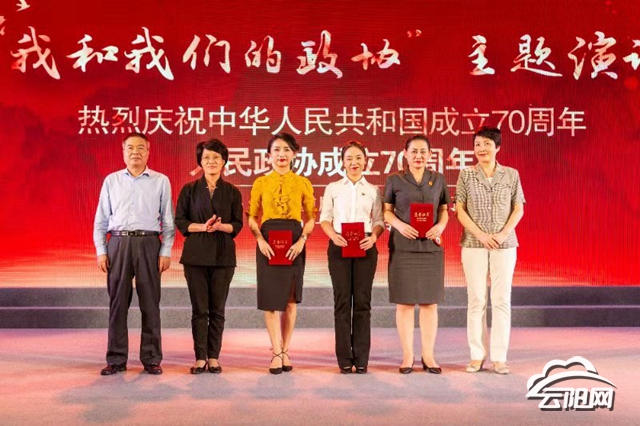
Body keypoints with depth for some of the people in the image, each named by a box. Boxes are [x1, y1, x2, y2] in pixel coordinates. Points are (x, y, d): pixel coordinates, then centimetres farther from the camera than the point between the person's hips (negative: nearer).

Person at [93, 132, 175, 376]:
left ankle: (151, 359, 9)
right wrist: (101, 251, 2)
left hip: (148, 243, -1)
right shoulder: (111, 181, 12)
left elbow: (168, 221, 6)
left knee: (150, 303, 0)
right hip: (118, 243, 1)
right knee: (117, 302, 2)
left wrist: (166, 252, -2)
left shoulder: (161, 181, 8)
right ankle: (116, 360, 10)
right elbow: (101, 220, 11)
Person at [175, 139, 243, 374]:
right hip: (196, 254, 0)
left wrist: (221, 226, -15)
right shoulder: (189, 190, 6)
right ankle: (200, 357, 7)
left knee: (217, 309, 3)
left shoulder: (232, 192, 7)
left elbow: (237, 224, 4)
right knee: (199, 309, 0)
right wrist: (202, 227, -14)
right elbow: (180, 221, 2)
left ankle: (213, 357, 11)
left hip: (223, 255, 1)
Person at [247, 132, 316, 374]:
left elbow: (310, 218, 6)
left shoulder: (303, 183, 5)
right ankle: (277, 352, 6)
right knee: (271, 297, -1)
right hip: (268, 242, 0)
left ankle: (285, 350, 17)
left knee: (290, 298, 6)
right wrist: (260, 240, -11)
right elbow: (252, 217, 4)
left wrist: (302, 241, -10)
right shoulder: (261, 183, 5)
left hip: (294, 243, 1)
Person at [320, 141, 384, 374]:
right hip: (339, 247, 0)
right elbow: (325, 218, 6)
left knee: (362, 302, 0)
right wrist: (334, 235, -13)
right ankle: (344, 359, 4)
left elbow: (379, 220, 7)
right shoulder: (332, 188, 10)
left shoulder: (373, 190, 11)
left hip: (365, 247, 0)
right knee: (342, 301, -1)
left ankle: (361, 358, 5)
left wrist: (373, 236, -14)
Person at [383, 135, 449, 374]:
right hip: (402, 246, -2)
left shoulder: (438, 180, 10)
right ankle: (407, 356, 9)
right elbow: (387, 210, 4)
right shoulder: (395, 180, 4)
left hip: (430, 245, 2)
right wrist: (400, 225, -14)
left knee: (430, 302, 4)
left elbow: (444, 210, 12)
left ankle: (428, 355, 13)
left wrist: (440, 226, -8)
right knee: (404, 302, 0)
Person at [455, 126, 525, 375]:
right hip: (474, 244, 0)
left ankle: (499, 357, 6)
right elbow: (460, 210, -1)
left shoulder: (511, 175, 5)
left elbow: (519, 209, 4)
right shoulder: (466, 176, 3)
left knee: (502, 300, 0)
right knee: (476, 300, 2)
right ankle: (477, 355, 10)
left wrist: (504, 233, -11)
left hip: (505, 244, 1)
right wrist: (481, 235, -11)